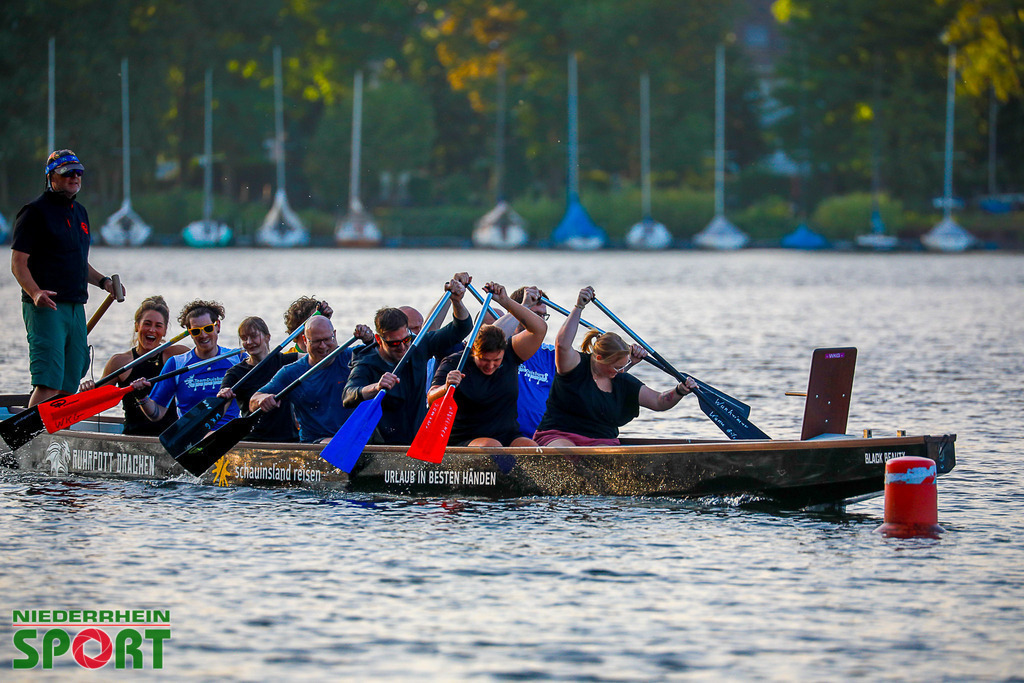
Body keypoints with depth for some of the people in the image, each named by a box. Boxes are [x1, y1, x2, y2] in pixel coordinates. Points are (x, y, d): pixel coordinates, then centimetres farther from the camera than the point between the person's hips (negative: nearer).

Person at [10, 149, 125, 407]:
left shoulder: (79, 212, 19)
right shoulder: (35, 211, -6)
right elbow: (18, 263, -11)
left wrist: (102, 281, 13)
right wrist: (35, 292, -28)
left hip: (76, 307, 8)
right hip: (45, 307, -8)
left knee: (69, 384, 8)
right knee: (48, 383, -18)